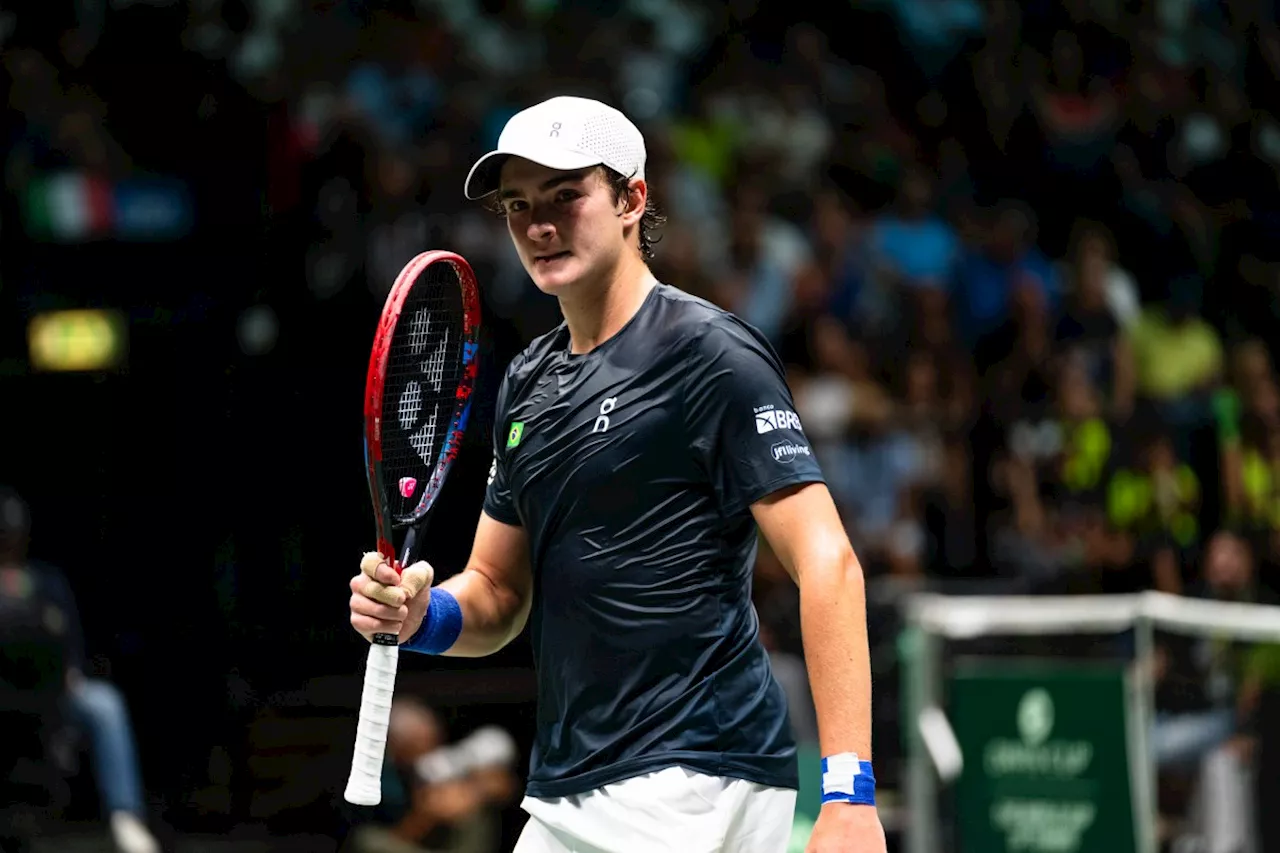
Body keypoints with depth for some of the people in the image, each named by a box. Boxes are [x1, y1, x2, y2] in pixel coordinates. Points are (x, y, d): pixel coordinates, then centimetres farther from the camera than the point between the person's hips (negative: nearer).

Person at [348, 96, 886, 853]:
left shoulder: (709, 354, -9)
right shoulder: (528, 384, 15)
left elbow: (829, 566, -15)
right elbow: (498, 593, 22)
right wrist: (422, 615, -2)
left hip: (691, 790, -8)